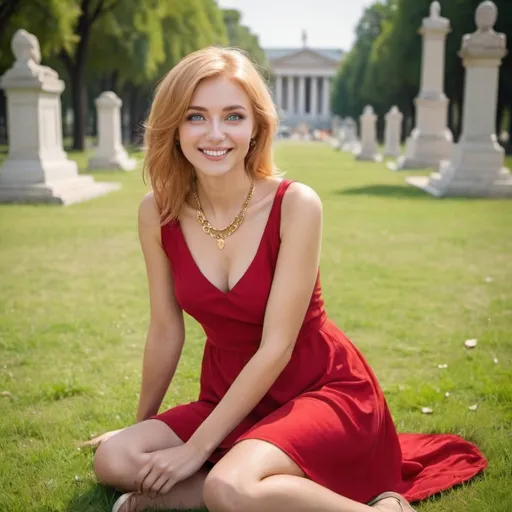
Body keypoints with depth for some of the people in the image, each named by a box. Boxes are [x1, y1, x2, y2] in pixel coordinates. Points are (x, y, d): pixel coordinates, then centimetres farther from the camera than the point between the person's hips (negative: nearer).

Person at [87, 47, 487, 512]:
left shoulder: (296, 204, -19)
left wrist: (198, 447, -18)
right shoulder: (158, 213, -7)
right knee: (114, 460, -15)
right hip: (232, 395, 6)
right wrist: (142, 425, 15)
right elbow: (166, 331, 4)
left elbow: (276, 346, -19)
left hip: (322, 389, -5)